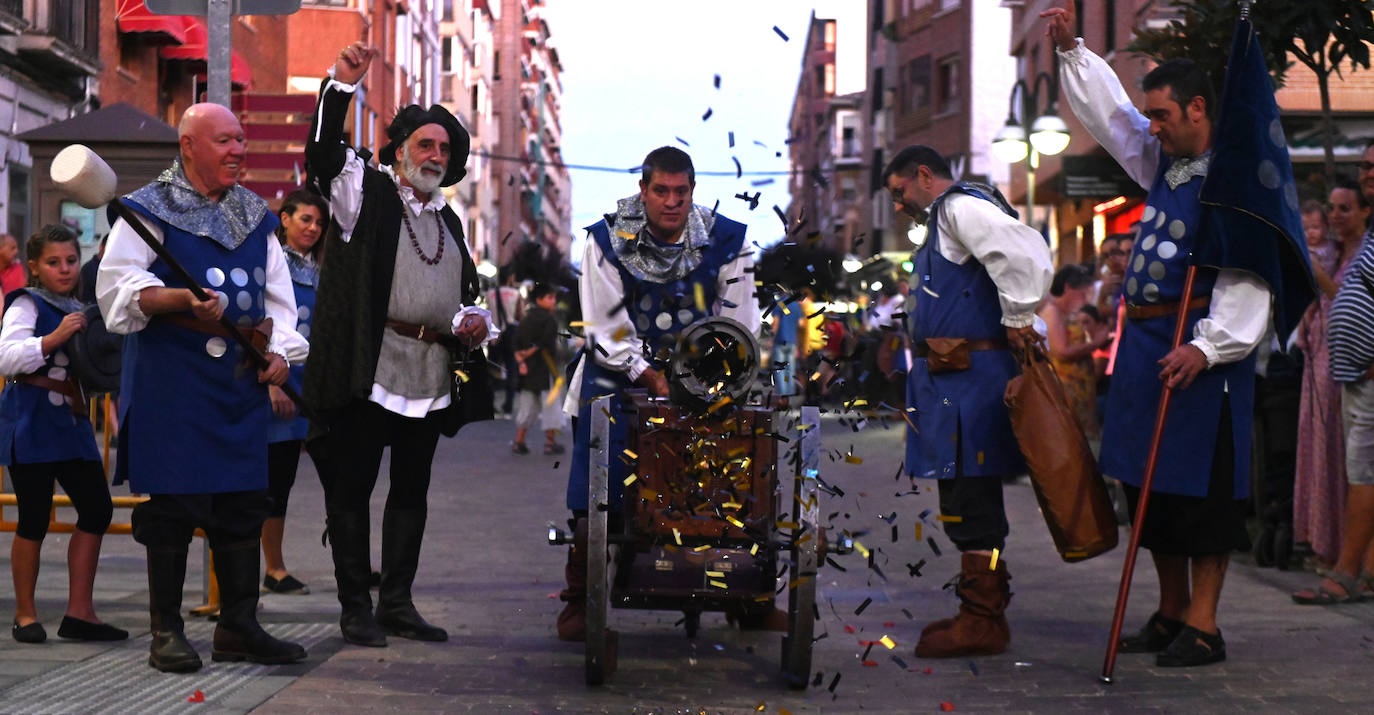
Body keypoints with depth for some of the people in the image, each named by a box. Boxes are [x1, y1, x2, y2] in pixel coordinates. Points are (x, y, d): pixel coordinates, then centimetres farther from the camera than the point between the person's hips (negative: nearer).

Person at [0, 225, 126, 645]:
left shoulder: (77, 311, 15)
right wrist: (54, 338, -28)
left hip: (70, 421, 7)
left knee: (97, 508, 2)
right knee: (34, 519, -3)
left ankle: (79, 612, 7)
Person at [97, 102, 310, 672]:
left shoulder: (255, 216, 16)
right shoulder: (151, 211, -2)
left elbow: (278, 293, 19)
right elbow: (116, 285, -9)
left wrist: (279, 349, 2)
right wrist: (184, 299, -23)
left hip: (242, 383, 6)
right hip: (171, 384, -5)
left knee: (243, 506, 6)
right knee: (172, 505, -3)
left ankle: (238, 627, 15)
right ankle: (166, 632, 6)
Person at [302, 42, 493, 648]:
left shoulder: (449, 222, 21)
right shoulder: (367, 193, 3)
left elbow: (465, 292, 29)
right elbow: (325, 154, -15)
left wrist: (472, 320, 6)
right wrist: (341, 85, -26)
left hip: (430, 377, 6)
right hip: (368, 366, -6)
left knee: (411, 491, 10)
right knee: (351, 488, -2)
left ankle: (397, 602, 18)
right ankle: (355, 608, 4)